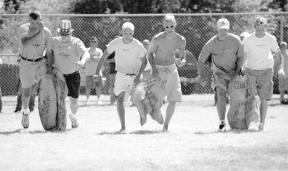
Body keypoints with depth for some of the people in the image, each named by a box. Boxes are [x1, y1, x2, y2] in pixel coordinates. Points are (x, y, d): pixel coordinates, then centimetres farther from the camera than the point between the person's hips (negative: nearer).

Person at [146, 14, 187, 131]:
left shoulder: (180, 40, -6)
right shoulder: (157, 39, -15)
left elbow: (183, 57, 3)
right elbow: (150, 54, -3)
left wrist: (181, 62, -22)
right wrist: (153, 67, -18)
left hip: (172, 70, 3)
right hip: (158, 70, -3)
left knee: (173, 100, -1)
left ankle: (166, 125, 11)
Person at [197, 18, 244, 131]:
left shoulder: (235, 40, -13)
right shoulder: (211, 44, -14)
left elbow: (240, 56, 0)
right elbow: (201, 60, -4)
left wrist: (238, 71, -6)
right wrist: (201, 75, -11)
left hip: (234, 72, 2)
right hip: (220, 73, -2)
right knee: (221, 96, -19)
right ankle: (222, 122, -11)